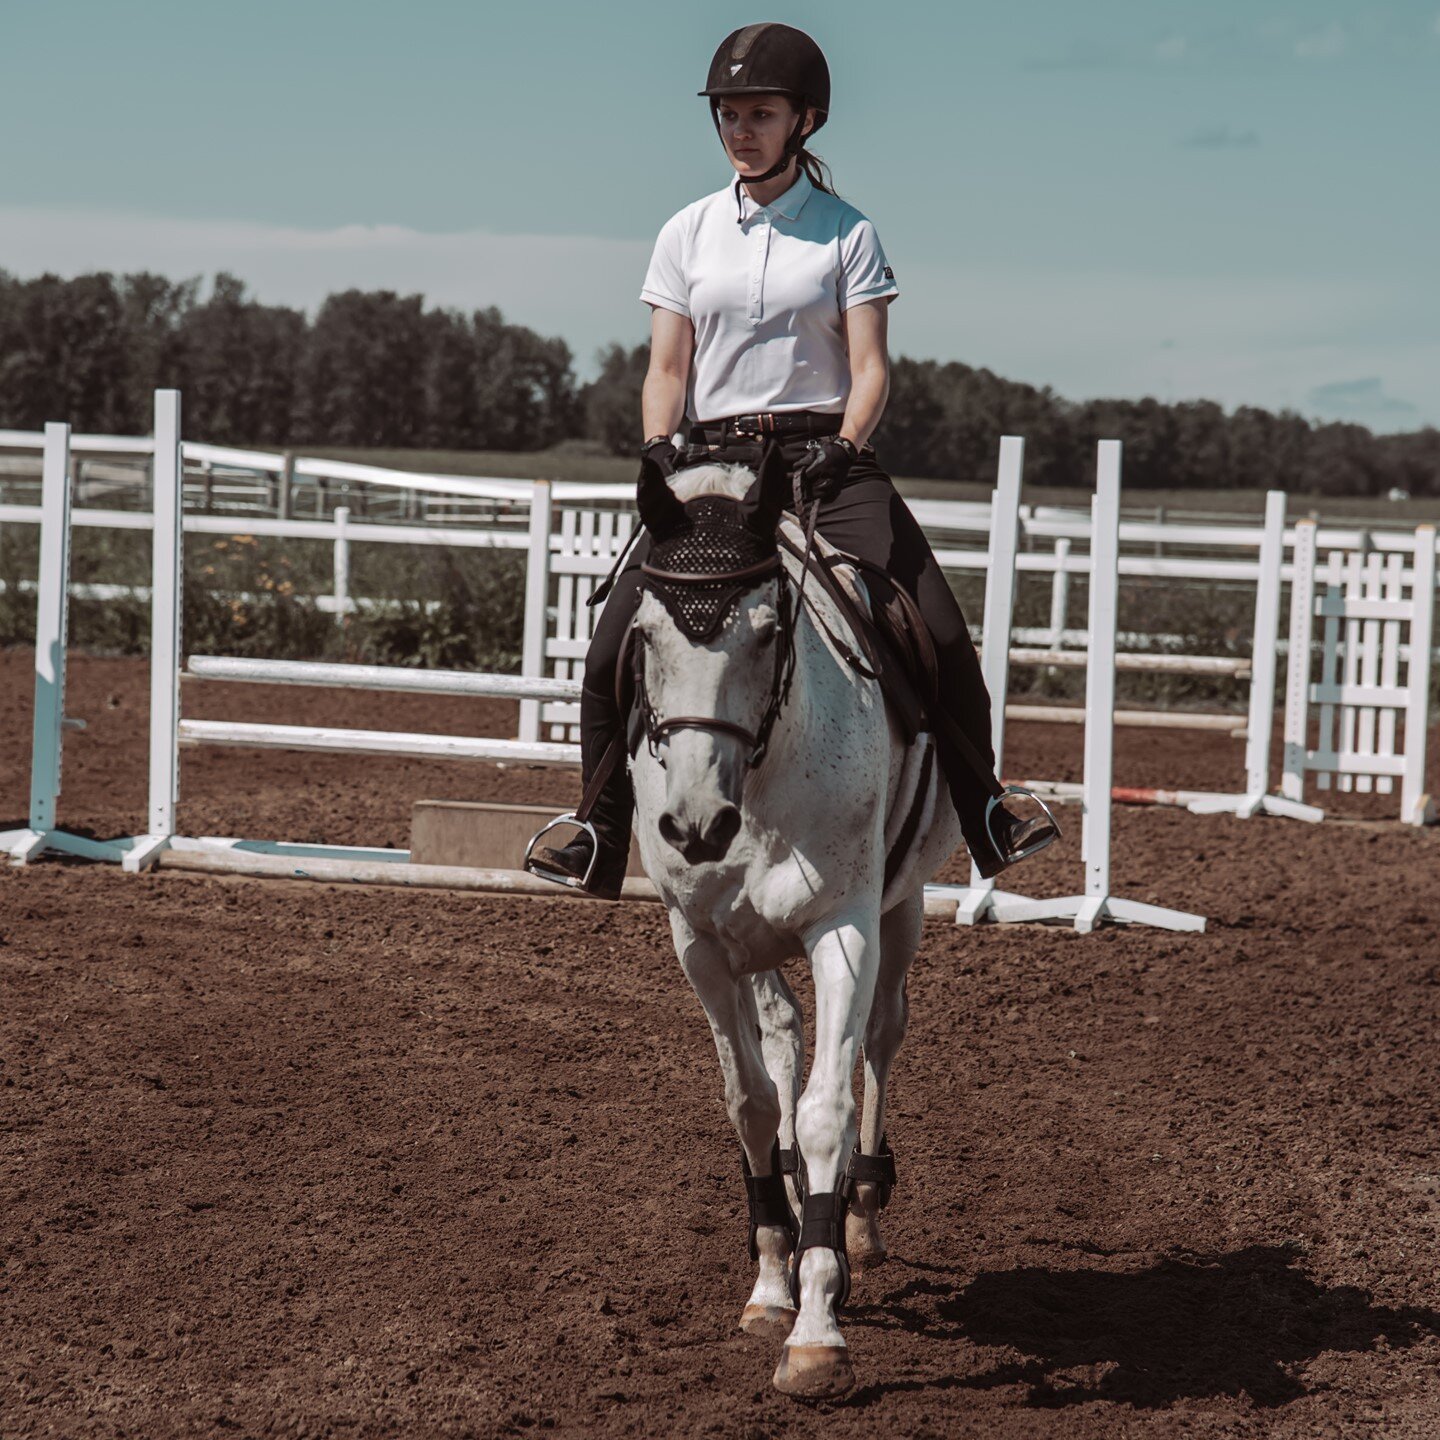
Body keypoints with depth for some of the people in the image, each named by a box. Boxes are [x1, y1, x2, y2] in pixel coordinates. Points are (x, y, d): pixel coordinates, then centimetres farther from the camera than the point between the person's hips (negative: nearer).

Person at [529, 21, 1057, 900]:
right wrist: (660, 449, -8)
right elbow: (667, 370, 10)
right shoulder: (689, 234, 10)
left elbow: (870, 368, -1)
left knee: (938, 632, -17)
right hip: (712, 458, 2)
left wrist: (843, 450, -18)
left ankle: (984, 817, -4)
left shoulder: (847, 234, 4)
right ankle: (602, 841, 2)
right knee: (614, 649, -10)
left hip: (823, 454, -2)